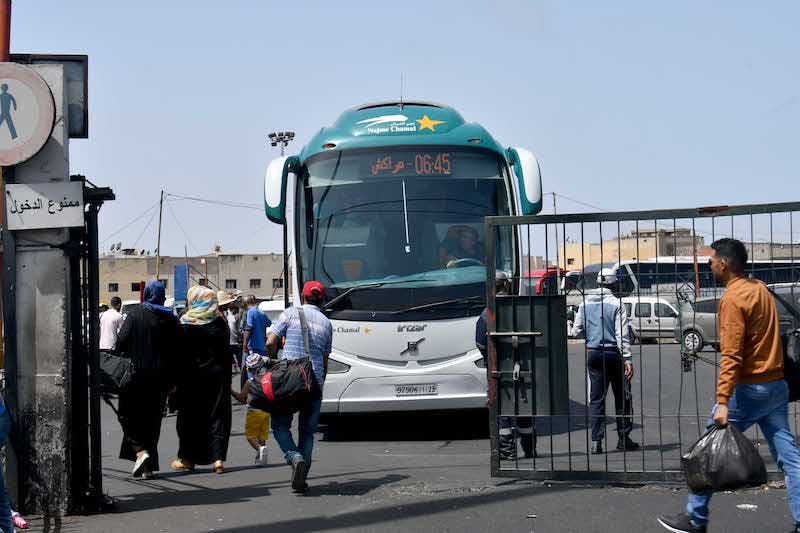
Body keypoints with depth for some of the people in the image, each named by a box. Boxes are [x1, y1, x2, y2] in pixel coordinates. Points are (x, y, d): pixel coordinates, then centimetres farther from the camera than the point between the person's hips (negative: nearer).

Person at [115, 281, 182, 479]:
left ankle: (139, 451, -13)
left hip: (136, 374, -3)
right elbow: (176, 350, 4)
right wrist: (171, 379, 9)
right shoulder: (170, 319, 4)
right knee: (152, 419, 10)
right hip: (160, 377, 3)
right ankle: (149, 466, 10)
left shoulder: (136, 313, -5)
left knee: (129, 415, 9)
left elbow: (122, 340, -12)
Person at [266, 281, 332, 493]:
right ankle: (302, 479, 3)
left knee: (280, 425, 8)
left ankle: (295, 458, -18)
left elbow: (271, 343, -4)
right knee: (307, 431, 10)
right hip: (315, 382, 3)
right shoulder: (326, 323, 14)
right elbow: (325, 362, 15)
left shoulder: (290, 313, 4)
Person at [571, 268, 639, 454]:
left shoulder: (585, 303, 4)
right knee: (622, 398, 8)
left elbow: (576, 331, 8)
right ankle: (623, 439, 12)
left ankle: (596, 441, 0)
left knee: (596, 399, 6)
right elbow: (622, 335, -14)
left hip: (593, 353, 4)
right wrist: (627, 359, -13)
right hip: (614, 353, -4)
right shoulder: (616, 304, -10)